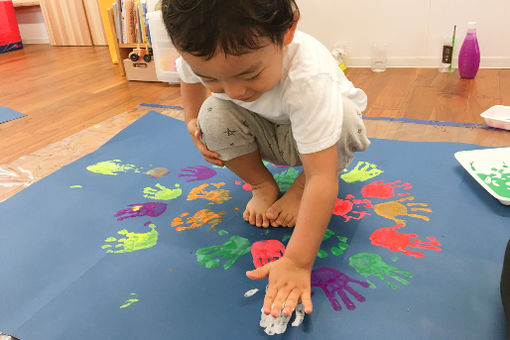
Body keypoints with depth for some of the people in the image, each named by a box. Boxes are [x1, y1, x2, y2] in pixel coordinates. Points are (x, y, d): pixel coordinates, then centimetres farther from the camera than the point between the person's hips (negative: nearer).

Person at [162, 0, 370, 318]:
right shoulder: (202, 53, -28)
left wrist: (298, 262, -49)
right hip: (266, 134, 4)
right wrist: (193, 121, -14)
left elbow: (323, 177, -46)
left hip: (317, 126, -3)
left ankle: (300, 187, -5)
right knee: (214, 116, -25)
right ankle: (263, 186, -1)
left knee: (344, 122, -36)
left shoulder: (308, 77, -43)